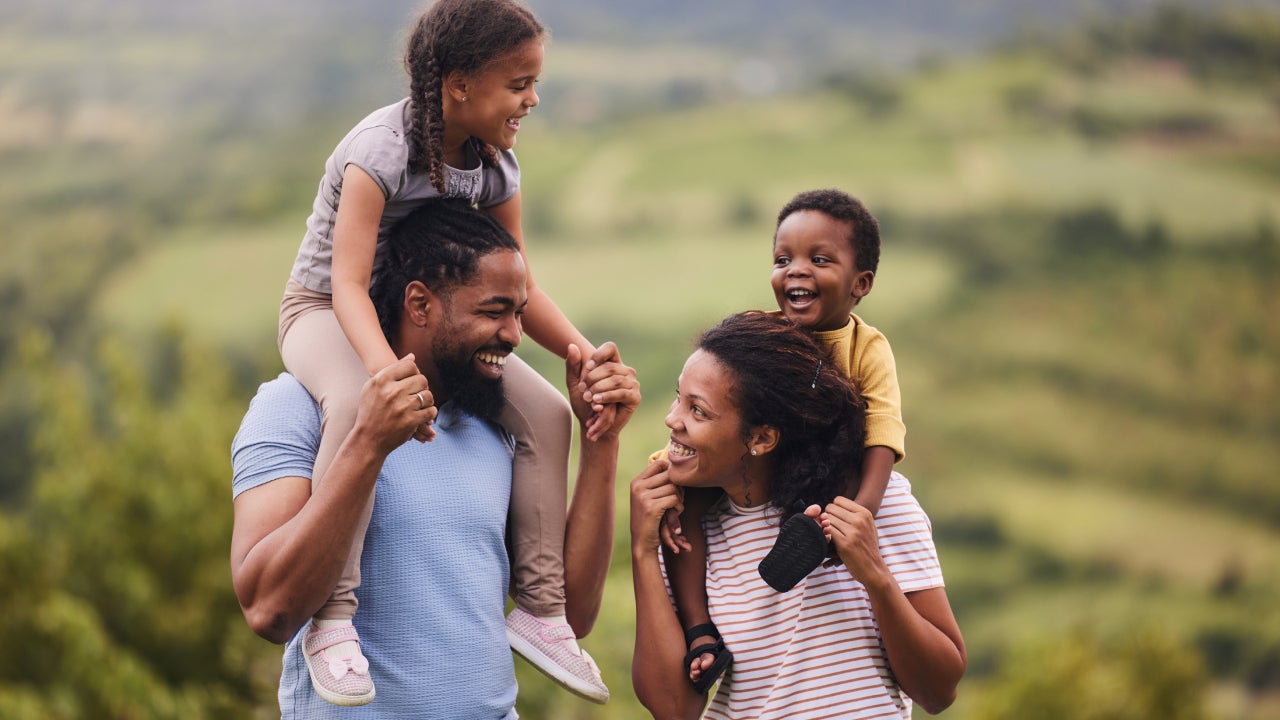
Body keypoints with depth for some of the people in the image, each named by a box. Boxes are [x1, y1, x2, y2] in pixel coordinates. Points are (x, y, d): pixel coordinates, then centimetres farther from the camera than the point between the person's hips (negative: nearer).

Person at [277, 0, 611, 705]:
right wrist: (388, 369, -50)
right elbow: (349, 283, -33)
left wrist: (587, 355, -14)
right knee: (356, 405, -40)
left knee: (546, 411, -7)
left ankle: (539, 608, 2)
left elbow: (517, 290, 2)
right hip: (326, 311, -7)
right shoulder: (381, 149, -27)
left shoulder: (495, 166, -5)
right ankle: (332, 619, -36)